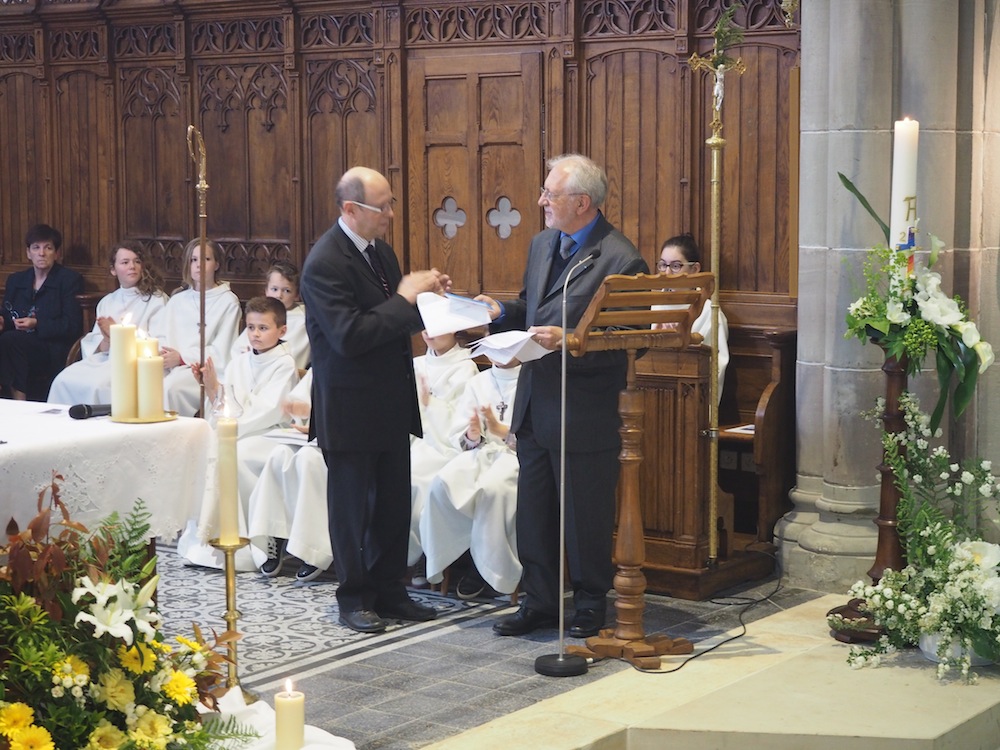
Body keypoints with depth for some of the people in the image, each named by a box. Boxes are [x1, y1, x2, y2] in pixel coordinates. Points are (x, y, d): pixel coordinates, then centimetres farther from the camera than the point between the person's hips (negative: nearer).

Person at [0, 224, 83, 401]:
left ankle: (19, 397, -29)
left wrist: (37, 324, -15)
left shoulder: (70, 280, 4)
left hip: (55, 352, -5)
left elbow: (72, 326, -5)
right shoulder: (15, 280, 21)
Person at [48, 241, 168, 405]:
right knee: (63, 381, -22)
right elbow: (91, 343, 13)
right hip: (103, 359, 5)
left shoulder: (156, 299, 7)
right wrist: (108, 342, -10)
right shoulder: (107, 302, 23)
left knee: (96, 384, -33)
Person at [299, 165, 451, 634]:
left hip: (391, 404, 8)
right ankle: (354, 598, 18)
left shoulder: (380, 250, 9)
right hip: (351, 409, -8)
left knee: (394, 504, 13)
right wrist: (405, 299, -21)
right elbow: (349, 336, -26)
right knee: (352, 505, 6)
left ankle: (389, 590, 25)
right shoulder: (324, 264, -19)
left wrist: (427, 295, -1)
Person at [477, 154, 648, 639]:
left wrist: (568, 342, -27)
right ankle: (539, 602, 25)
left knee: (586, 516, 6)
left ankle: (591, 604, 22)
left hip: (585, 412, -8)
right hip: (535, 406, 8)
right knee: (533, 510, 13)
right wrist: (502, 312, 2)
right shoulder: (542, 244, 11)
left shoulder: (620, 259, -15)